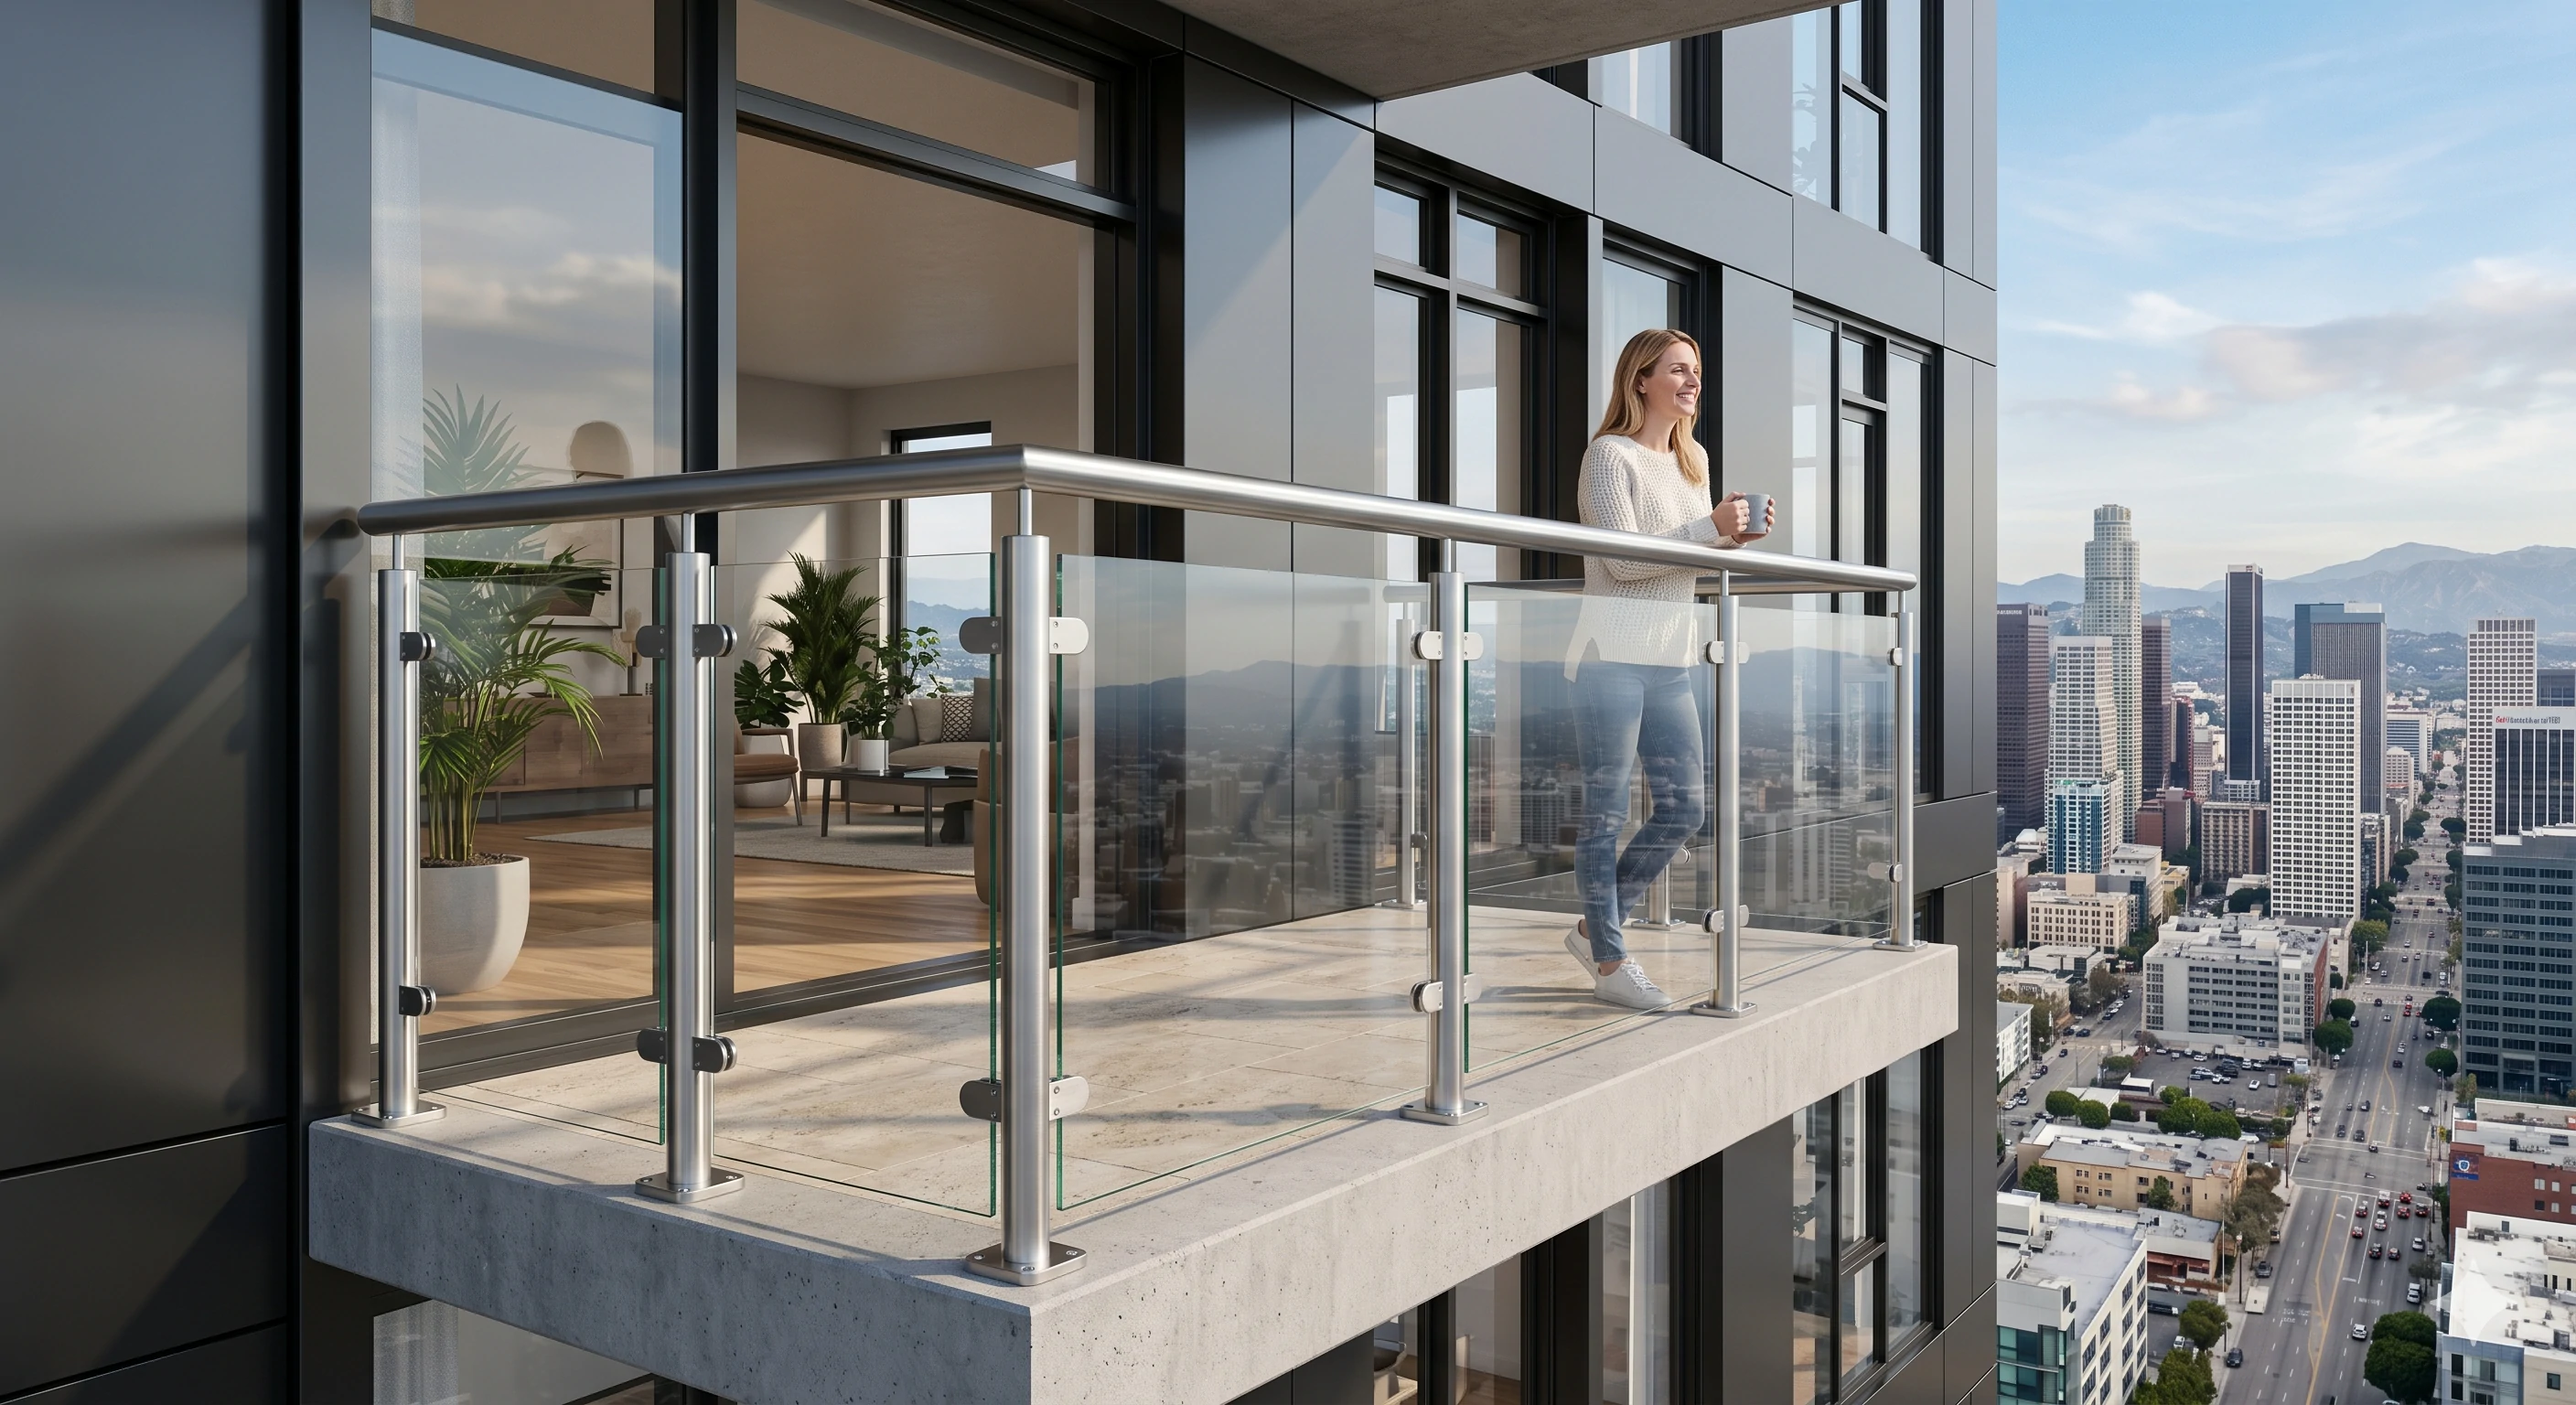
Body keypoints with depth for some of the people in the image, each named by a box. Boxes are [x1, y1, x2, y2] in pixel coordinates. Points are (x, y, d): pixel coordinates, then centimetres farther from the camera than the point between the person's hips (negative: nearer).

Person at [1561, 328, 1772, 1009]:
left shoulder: (1694, 460, 17)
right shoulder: (1609, 455, -7)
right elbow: (1622, 558, -17)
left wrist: (1737, 537, 4)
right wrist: (1709, 527, -19)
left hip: (1670, 663, 8)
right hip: (1612, 657, -8)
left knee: (1682, 809, 10)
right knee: (1606, 812, 0)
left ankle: (1595, 928, 25)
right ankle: (1610, 961, 10)